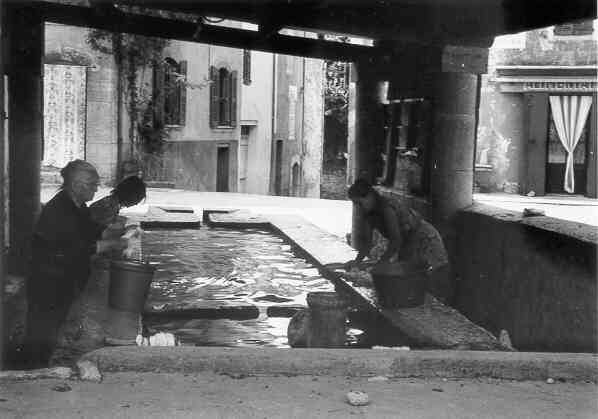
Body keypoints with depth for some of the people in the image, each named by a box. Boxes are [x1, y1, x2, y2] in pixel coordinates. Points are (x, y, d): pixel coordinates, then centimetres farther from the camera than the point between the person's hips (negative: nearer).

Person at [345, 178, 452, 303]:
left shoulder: (387, 207, -27)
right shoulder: (370, 216, 1)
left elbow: (396, 240, -30)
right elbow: (368, 243, 1)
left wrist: (381, 262, -29)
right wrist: (357, 261, -14)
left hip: (425, 239, -9)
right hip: (408, 245, 9)